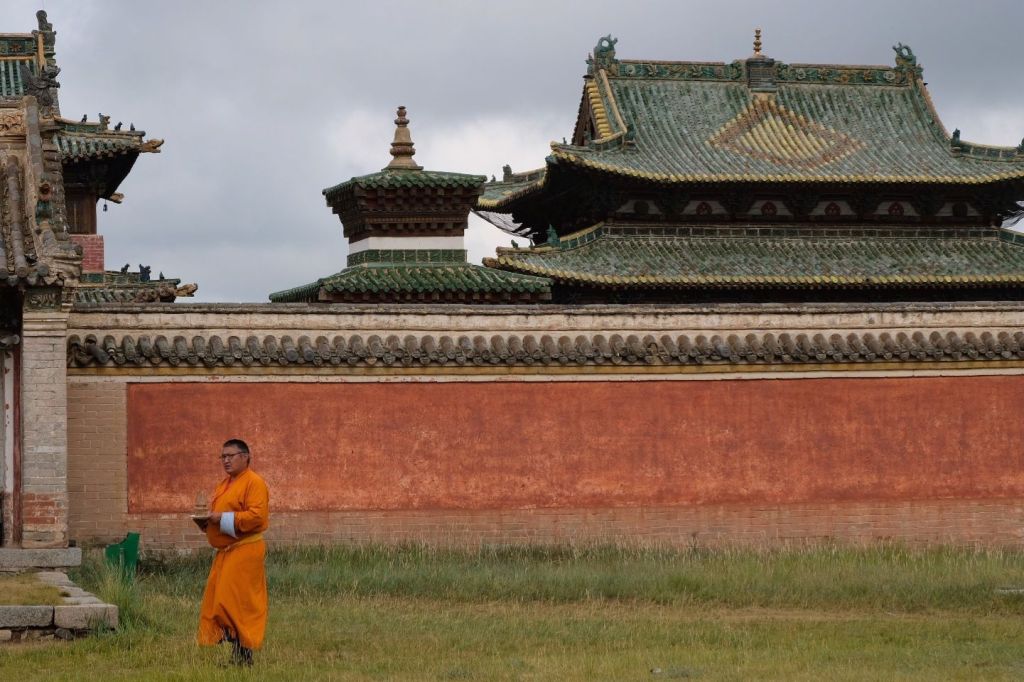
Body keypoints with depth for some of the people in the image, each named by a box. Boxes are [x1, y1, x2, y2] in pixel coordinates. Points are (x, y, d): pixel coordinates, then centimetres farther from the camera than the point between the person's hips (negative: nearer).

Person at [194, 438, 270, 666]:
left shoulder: (254, 483, -10)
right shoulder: (225, 484, 20)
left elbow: (256, 516, -21)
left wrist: (223, 518, -20)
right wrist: (208, 520, 6)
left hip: (244, 552, -10)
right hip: (225, 552, 10)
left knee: (238, 604, -10)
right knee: (217, 602, 8)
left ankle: (243, 654, -5)